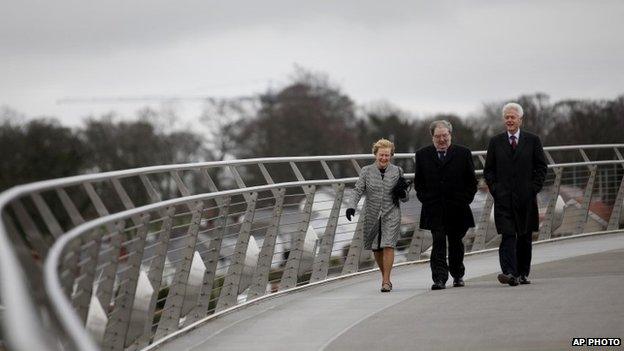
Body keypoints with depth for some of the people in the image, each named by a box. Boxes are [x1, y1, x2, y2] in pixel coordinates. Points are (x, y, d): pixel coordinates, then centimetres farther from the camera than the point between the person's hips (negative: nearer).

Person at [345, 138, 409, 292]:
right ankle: (385, 276, 29)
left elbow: (404, 198, 8)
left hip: (391, 215, -2)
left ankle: (386, 281, -10)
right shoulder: (366, 171, 2)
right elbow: (358, 190, -4)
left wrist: (402, 191, -15)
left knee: (388, 246, -13)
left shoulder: (397, 171, 2)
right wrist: (352, 206, -21)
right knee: (376, 249, 9)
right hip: (372, 215, 2)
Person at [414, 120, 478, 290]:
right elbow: (418, 182, 13)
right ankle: (439, 279, -14)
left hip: (457, 209, 1)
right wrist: (425, 198, 2)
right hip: (434, 210, -1)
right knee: (438, 243, -10)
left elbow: (471, 181, 7)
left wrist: (465, 200, 0)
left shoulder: (463, 153, 3)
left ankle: (458, 275, 29)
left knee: (455, 243, 11)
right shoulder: (422, 155, 6)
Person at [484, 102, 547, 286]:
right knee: (507, 235, -13)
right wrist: (495, 189, -2)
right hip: (503, 197, -1)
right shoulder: (495, 142, 8)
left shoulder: (532, 140, 6)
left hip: (526, 196, 1)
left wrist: (534, 188, -3)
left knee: (525, 237, 7)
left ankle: (523, 274, 17)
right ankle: (509, 273, -22)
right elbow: (488, 170, 11)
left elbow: (541, 167, 7)